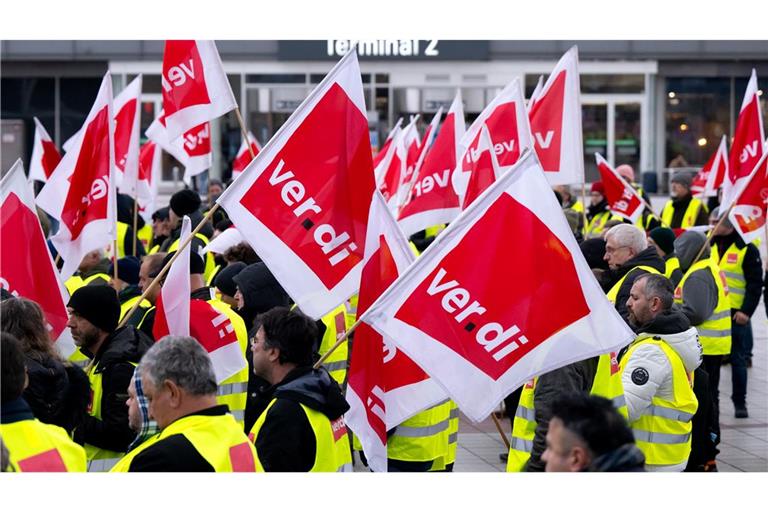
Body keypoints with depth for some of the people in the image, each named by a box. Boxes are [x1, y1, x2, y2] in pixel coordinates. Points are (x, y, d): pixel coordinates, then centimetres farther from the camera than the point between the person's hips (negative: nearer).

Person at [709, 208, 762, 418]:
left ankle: (740, 403, 12)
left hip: (736, 315, -5)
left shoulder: (747, 249, -5)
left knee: (738, 360, 3)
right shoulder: (709, 246, 11)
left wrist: (746, 311, -16)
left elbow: (755, 284, -8)